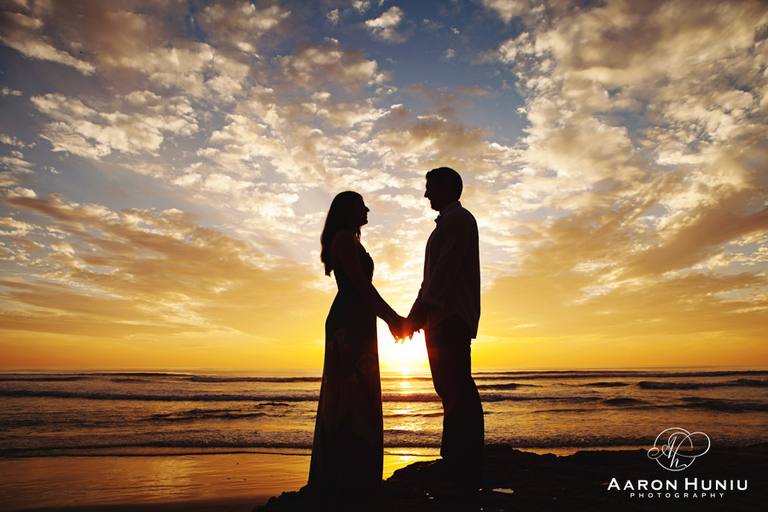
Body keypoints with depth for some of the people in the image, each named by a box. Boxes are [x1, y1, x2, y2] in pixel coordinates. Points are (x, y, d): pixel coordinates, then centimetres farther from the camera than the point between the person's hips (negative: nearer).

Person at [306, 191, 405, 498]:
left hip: (356, 325, 10)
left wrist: (390, 319, 22)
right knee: (350, 394, -11)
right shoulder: (344, 238, -4)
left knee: (356, 397, 10)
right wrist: (391, 316, -13)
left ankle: (351, 477, 17)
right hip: (349, 323, -10)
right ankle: (343, 480, -8)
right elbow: (360, 283, -14)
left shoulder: (350, 241, 27)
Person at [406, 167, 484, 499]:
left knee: (457, 392, -11)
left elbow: (447, 266, -16)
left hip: (452, 317, -10)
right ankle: (455, 462, 18)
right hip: (442, 318, 10)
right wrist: (415, 315, 21)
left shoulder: (458, 218, -2)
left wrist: (423, 307, -22)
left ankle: (465, 477, -8)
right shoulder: (447, 222, 28)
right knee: (453, 390, 11)